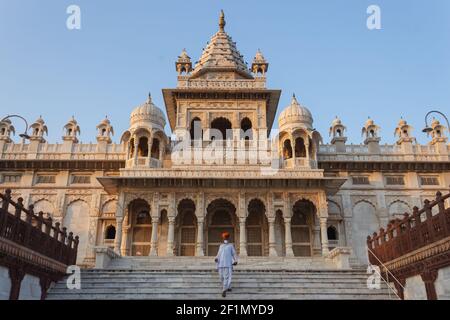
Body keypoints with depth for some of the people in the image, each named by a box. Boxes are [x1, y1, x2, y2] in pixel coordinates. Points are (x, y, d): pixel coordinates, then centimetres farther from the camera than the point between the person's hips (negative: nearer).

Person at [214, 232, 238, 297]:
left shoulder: (231, 245, 12)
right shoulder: (221, 246, 21)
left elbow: (234, 254, 5)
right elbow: (218, 254, 20)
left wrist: (235, 261, -9)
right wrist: (216, 258, 1)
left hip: (228, 264, -3)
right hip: (220, 264, 3)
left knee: (227, 277, -9)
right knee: (222, 277, 3)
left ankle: (224, 290, -8)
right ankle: (228, 287, 18)